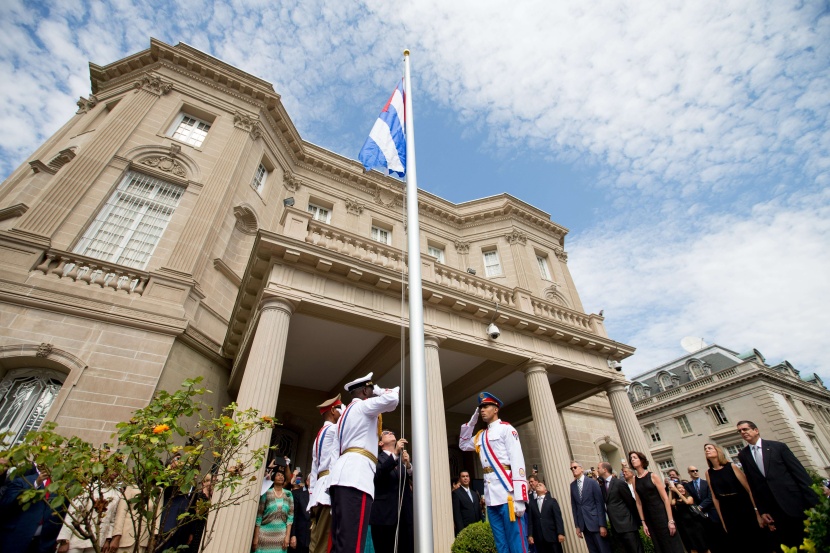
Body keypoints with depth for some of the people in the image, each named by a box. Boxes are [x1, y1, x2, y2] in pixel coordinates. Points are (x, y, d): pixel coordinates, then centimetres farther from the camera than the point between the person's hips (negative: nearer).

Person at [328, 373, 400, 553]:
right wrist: (382, 392, 4)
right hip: (356, 473, -9)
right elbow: (391, 400, -16)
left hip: (342, 473, 10)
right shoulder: (364, 405, 2)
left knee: (340, 538, 5)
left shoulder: (346, 412, 30)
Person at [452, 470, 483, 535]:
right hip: (464, 528, -6)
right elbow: (456, 513, -10)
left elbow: (479, 510, 19)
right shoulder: (456, 493, -6)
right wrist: (461, 530, -15)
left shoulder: (475, 493, 17)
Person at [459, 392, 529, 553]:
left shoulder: (506, 429, -3)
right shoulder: (480, 435, 19)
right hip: (490, 494, 7)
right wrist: (471, 422, 17)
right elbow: (463, 445, 30)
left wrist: (519, 497, -19)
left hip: (507, 490, -7)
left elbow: (517, 461, -11)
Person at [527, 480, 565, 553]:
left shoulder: (552, 501, 8)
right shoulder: (532, 504, 12)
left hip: (552, 535, -1)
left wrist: (560, 533, -10)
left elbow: (558, 518, 0)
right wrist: (530, 535, -1)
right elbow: (530, 521, 7)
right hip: (538, 537, 1)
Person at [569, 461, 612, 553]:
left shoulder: (592, 482, -8)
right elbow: (574, 506, 8)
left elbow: (600, 503, -9)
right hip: (584, 524, 4)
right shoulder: (572, 485, 5)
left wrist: (602, 525, -12)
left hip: (596, 522, -4)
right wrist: (577, 526, 6)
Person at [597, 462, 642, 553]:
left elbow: (631, 502, -6)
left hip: (626, 524, -6)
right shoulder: (602, 485, 9)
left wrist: (636, 520, 1)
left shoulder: (619, 483, -11)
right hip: (615, 527, 6)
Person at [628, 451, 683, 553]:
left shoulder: (652, 476, -7)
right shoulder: (634, 481, 4)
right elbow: (639, 503, 5)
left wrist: (670, 520, -14)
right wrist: (643, 523, 2)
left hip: (661, 515, -4)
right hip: (649, 518, 4)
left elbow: (665, 498, -9)